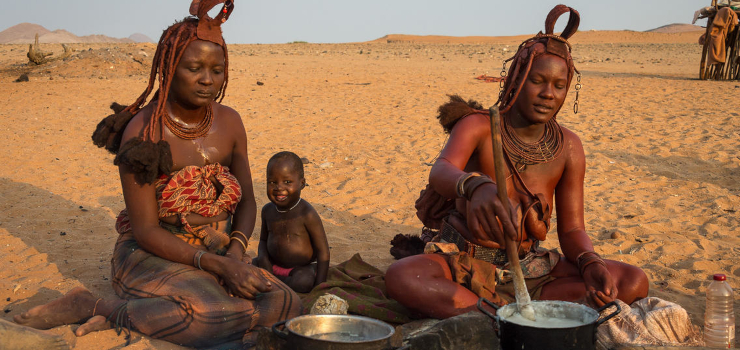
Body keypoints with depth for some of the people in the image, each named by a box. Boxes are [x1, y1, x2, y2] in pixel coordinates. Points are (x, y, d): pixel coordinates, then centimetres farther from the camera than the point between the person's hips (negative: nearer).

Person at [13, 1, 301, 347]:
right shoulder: (144, 132, -14)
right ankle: (90, 306, -16)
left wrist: (236, 250, -11)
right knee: (221, 313, -34)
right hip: (153, 256, -6)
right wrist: (218, 265, -25)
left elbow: (246, 202, 10)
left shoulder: (229, 122, 3)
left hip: (219, 255, 6)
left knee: (284, 303, -21)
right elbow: (145, 230, -16)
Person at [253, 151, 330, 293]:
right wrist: (262, 257, -9)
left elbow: (323, 251, -15)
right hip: (273, 265, 6)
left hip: (302, 268, -6)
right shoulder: (267, 210, 0)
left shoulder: (307, 214, -19)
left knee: (302, 282, -35)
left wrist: (319, 286, -21)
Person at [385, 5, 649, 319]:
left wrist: (591, 264, -24)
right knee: (400, 277, -35)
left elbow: (571, 229, 0)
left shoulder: (568, 148, -1)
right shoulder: (478, 126, -11)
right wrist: (474, 187, -58)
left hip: (527, 266, 4)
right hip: (464, 261, -4)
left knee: (633, 282, -14)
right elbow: (441, 171, -33)